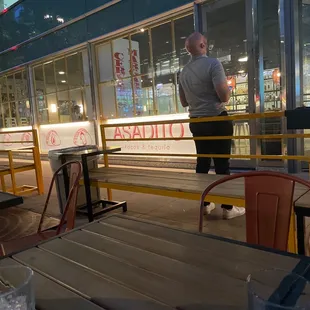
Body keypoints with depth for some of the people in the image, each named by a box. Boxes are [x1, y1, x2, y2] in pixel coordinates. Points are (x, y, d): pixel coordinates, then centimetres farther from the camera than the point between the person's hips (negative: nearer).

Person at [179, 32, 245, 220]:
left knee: (202, 163, 12)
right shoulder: (213, 63, -12)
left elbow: (184, 102, 16)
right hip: (217, 120, -6)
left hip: (196, 122, 7)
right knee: (222, 164, -1)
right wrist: (228, 90, 2)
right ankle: (228, 208, 7)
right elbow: (224, 95, -19)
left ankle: (205, 204, 21)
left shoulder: (184, 72, 9)